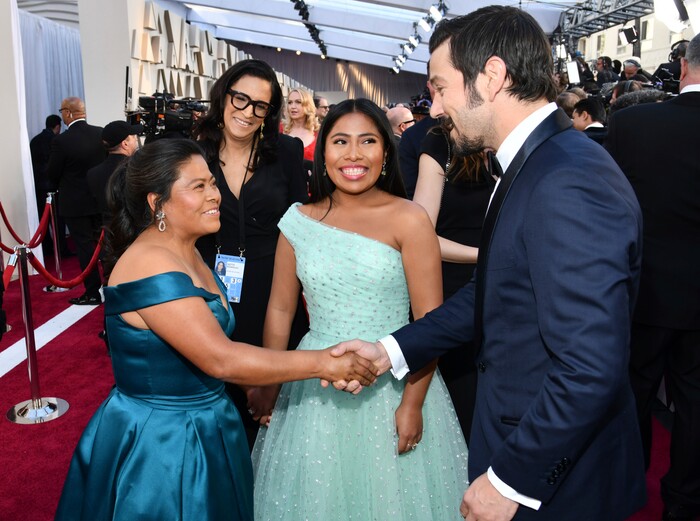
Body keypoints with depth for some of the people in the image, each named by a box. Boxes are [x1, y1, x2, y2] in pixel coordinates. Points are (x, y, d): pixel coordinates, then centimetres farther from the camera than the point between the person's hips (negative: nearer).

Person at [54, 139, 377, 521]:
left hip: (200, 432, 9)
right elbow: (220, 360, -30)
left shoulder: (185, 253, 4)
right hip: (159, 446, -8)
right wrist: (323, 363, -25)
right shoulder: (151, 266, -25)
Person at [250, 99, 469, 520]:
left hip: (392, 387, -2)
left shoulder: (409, 220, -10)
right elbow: (280, 311, 7)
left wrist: (413, 403, -12)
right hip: (315, 391, 3)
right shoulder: (299, 221, 0)